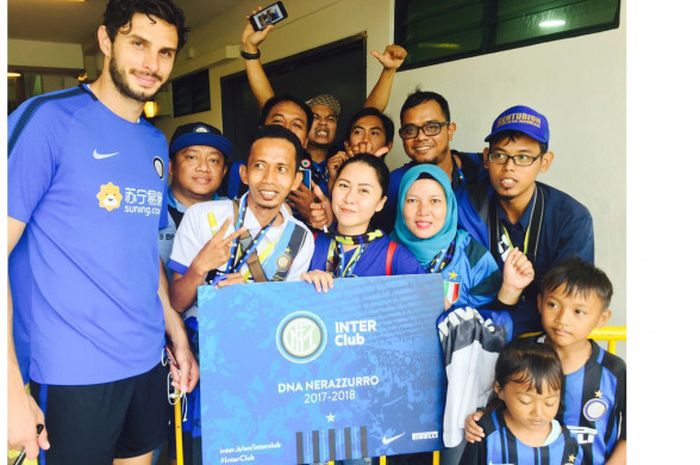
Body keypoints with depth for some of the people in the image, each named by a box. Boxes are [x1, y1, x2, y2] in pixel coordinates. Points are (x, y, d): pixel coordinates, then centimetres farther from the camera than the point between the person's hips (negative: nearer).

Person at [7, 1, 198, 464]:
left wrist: (177, 334, 12)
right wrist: (12, 390, -18)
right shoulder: (47, 118, -12)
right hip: (75, 374, -6)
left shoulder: (156, 143, 8)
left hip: (149, 361, 6)